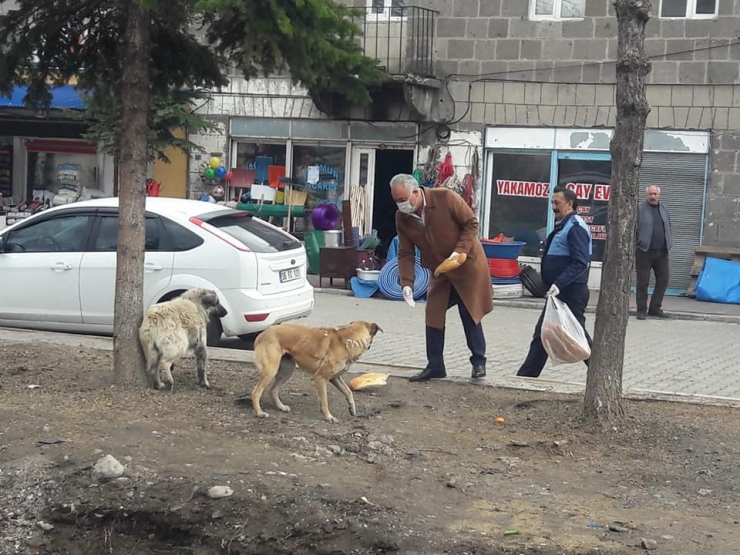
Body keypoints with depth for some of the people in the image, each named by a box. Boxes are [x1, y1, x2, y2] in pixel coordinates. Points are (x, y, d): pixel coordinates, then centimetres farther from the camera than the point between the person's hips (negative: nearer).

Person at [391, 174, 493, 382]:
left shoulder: (446, 198, -24)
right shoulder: (402, 217, -10)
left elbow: (471, 223, -16)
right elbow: (406, 254, -8)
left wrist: (460, 251, -27)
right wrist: (407, 284, -18)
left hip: (467, 265, -5)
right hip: (440, 271, 5)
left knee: (469, 315, 2)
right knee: (433, 316, 3)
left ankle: (478, 362, 16)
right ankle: (434, 366, 12)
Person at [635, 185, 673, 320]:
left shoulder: (664, 210, 15)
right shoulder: (640, 210, -2)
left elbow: (668, 229, 21)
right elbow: (633, 230, -4)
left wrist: (669, 244, 11)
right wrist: (634, 247, -10)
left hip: (662, 252, 5)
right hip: (644, 252, -5)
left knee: (663, 281, 6)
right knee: (643, 282, 0)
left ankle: (655, 308, 17)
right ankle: (641, 310, 8)